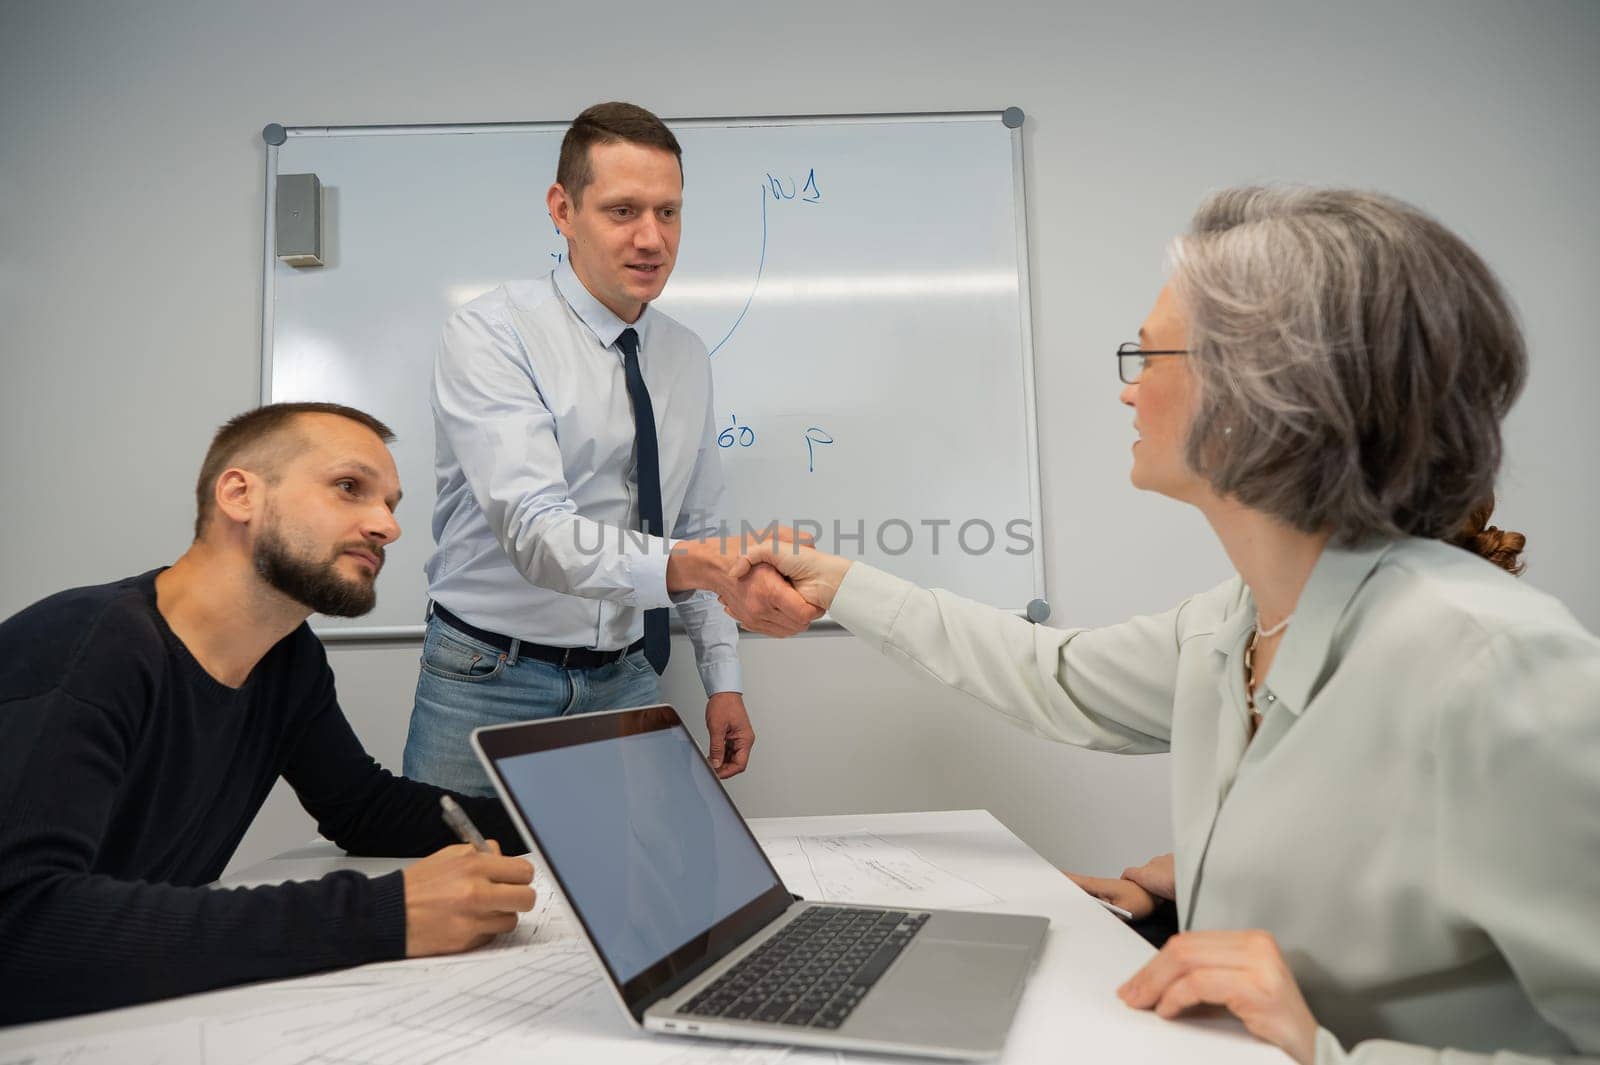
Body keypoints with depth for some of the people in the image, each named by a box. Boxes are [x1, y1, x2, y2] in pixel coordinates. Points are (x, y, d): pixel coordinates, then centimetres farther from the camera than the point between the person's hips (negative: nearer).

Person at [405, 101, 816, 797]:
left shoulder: (687, 358, 5)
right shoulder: (490, 333, -14)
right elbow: (535, 529, -27)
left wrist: (723, 681, 8)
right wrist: (699, 566, -41)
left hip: (625, 684, 5)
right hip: (489, 683, -4)